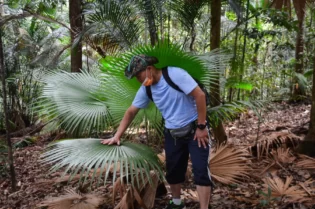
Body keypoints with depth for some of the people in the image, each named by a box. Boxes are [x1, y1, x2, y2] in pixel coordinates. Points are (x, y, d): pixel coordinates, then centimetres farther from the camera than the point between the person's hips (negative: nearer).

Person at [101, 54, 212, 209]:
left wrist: (201, 126, -18)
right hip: (172, 134, 6)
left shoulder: (175, 74, -20)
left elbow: (200, 95, -21)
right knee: (173, 171, 14)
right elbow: (131, 111, 7)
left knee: (201, 171, -7)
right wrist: (117, 136, 2)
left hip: (194, 129, -6)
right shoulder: (145, 90, 0)